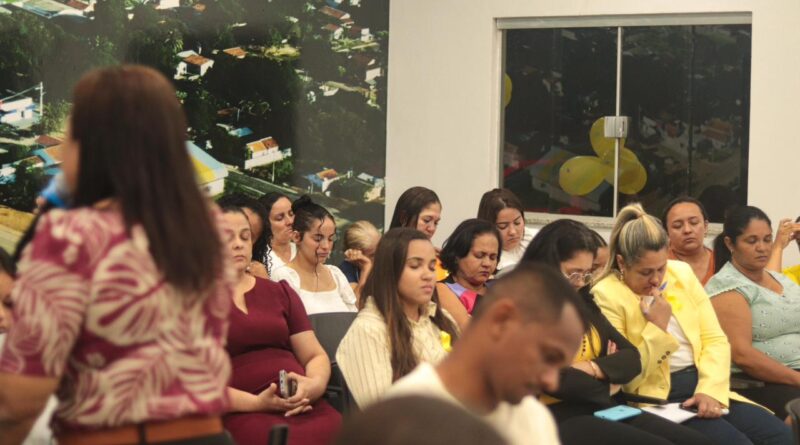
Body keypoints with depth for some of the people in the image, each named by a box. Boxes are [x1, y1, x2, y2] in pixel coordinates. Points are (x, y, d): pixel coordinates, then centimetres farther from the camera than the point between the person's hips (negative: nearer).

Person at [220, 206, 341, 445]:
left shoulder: (281, 292, 24)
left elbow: (315, 355, 20)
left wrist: (315, 384, -3)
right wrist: (255, 402, -14)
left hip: (305, 407, 5)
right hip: (242, 414, -5)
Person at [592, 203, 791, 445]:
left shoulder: (682, 273, 9)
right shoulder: (606, 295, -7)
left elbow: (715, 340, 6)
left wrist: (710, 389, -11)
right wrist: (657, 328, -15)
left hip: (702, 385, 5)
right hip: (657, 398, -5)